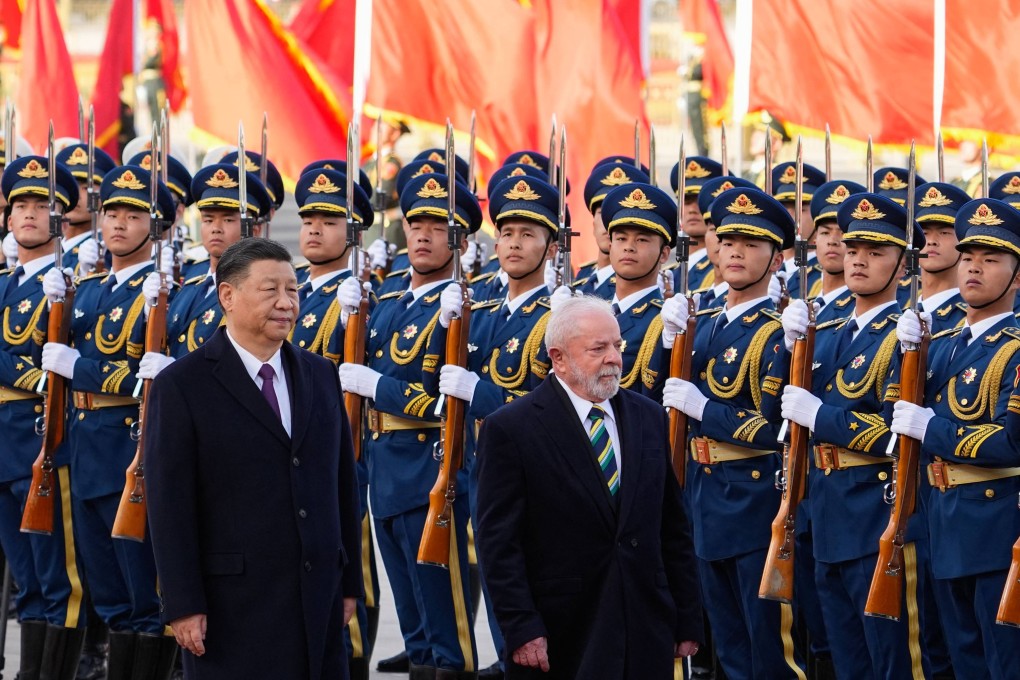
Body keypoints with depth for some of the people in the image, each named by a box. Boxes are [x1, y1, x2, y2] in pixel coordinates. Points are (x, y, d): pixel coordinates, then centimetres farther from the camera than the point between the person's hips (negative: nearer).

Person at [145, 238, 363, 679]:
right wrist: (182, 605, -13)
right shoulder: (182, 386, -5)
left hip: (318, 598, 5)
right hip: (233, 605, -5)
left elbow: (343, 484, 14)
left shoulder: (320, 375, 11)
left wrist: (349, 582, 11)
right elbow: (169, 505, -8)